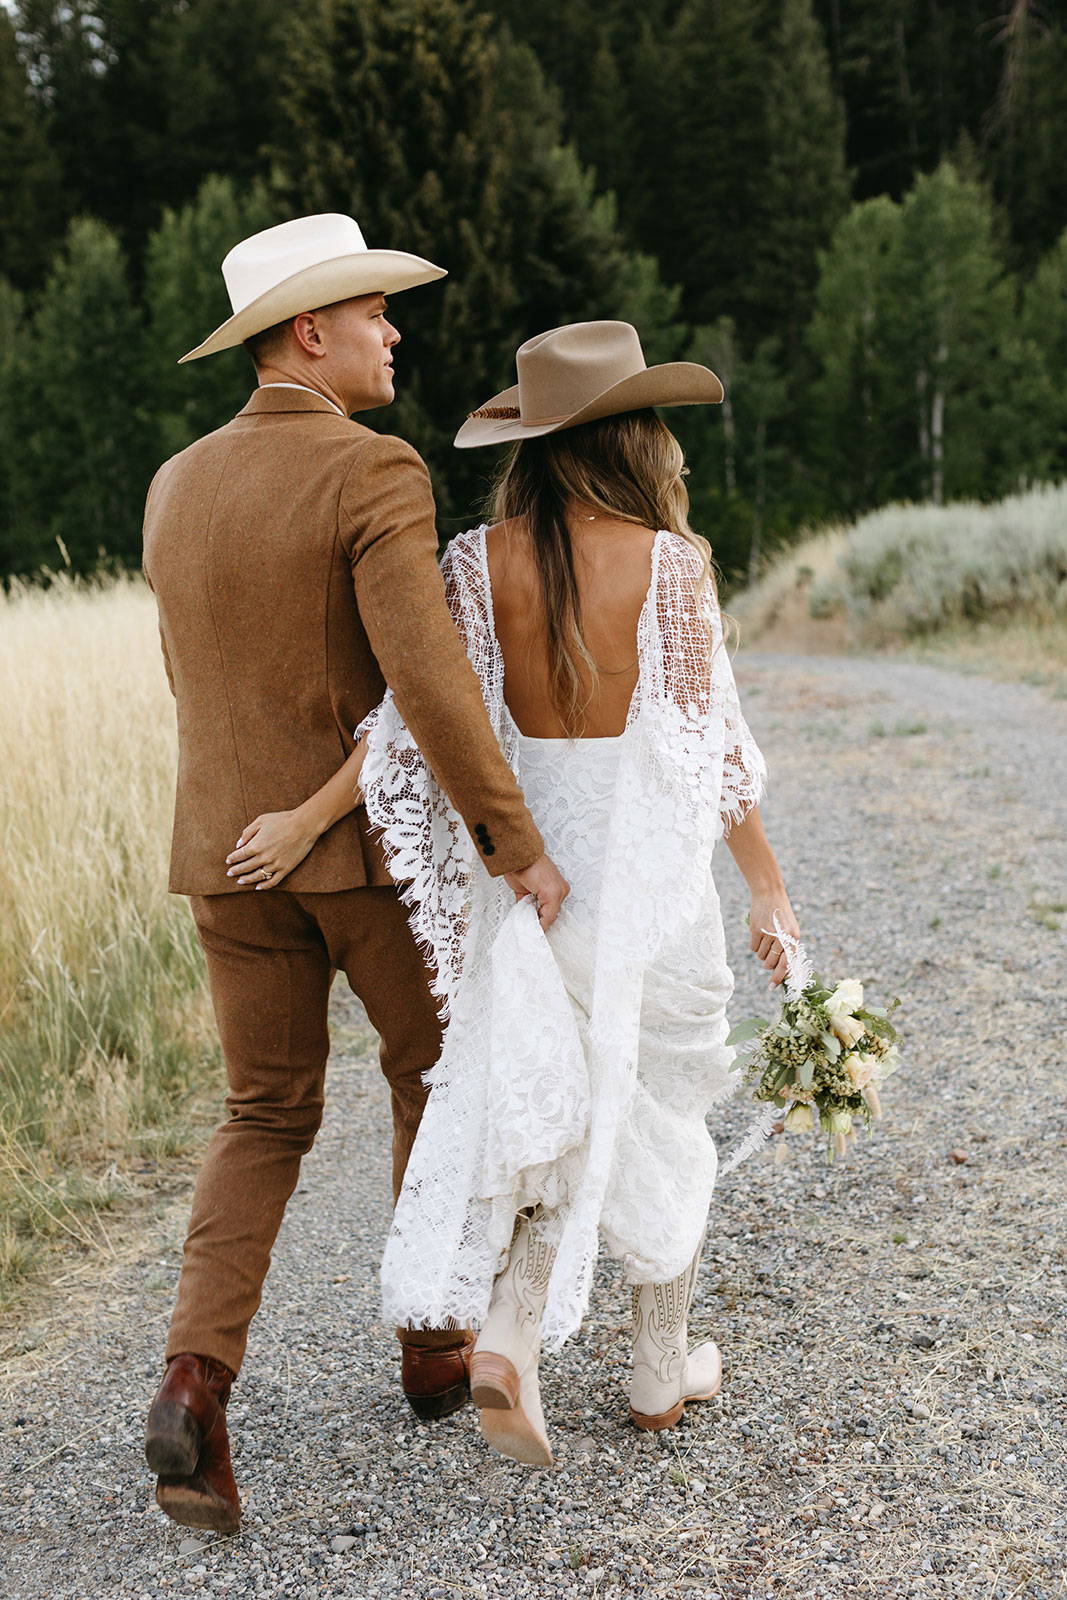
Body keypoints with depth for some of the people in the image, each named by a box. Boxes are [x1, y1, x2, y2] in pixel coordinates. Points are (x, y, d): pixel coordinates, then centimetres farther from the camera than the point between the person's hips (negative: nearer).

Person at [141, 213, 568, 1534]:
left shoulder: (176, 487, 7)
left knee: (267, 1119, 11)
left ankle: (196, 1383, -8)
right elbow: (428, 678, -26)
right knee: (437, 1076, 18)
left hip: (231, 848, 5)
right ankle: (435, 1343, 29)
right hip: (381, 842, -5)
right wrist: (518, 844, -20)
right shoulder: (374, 475, -15)